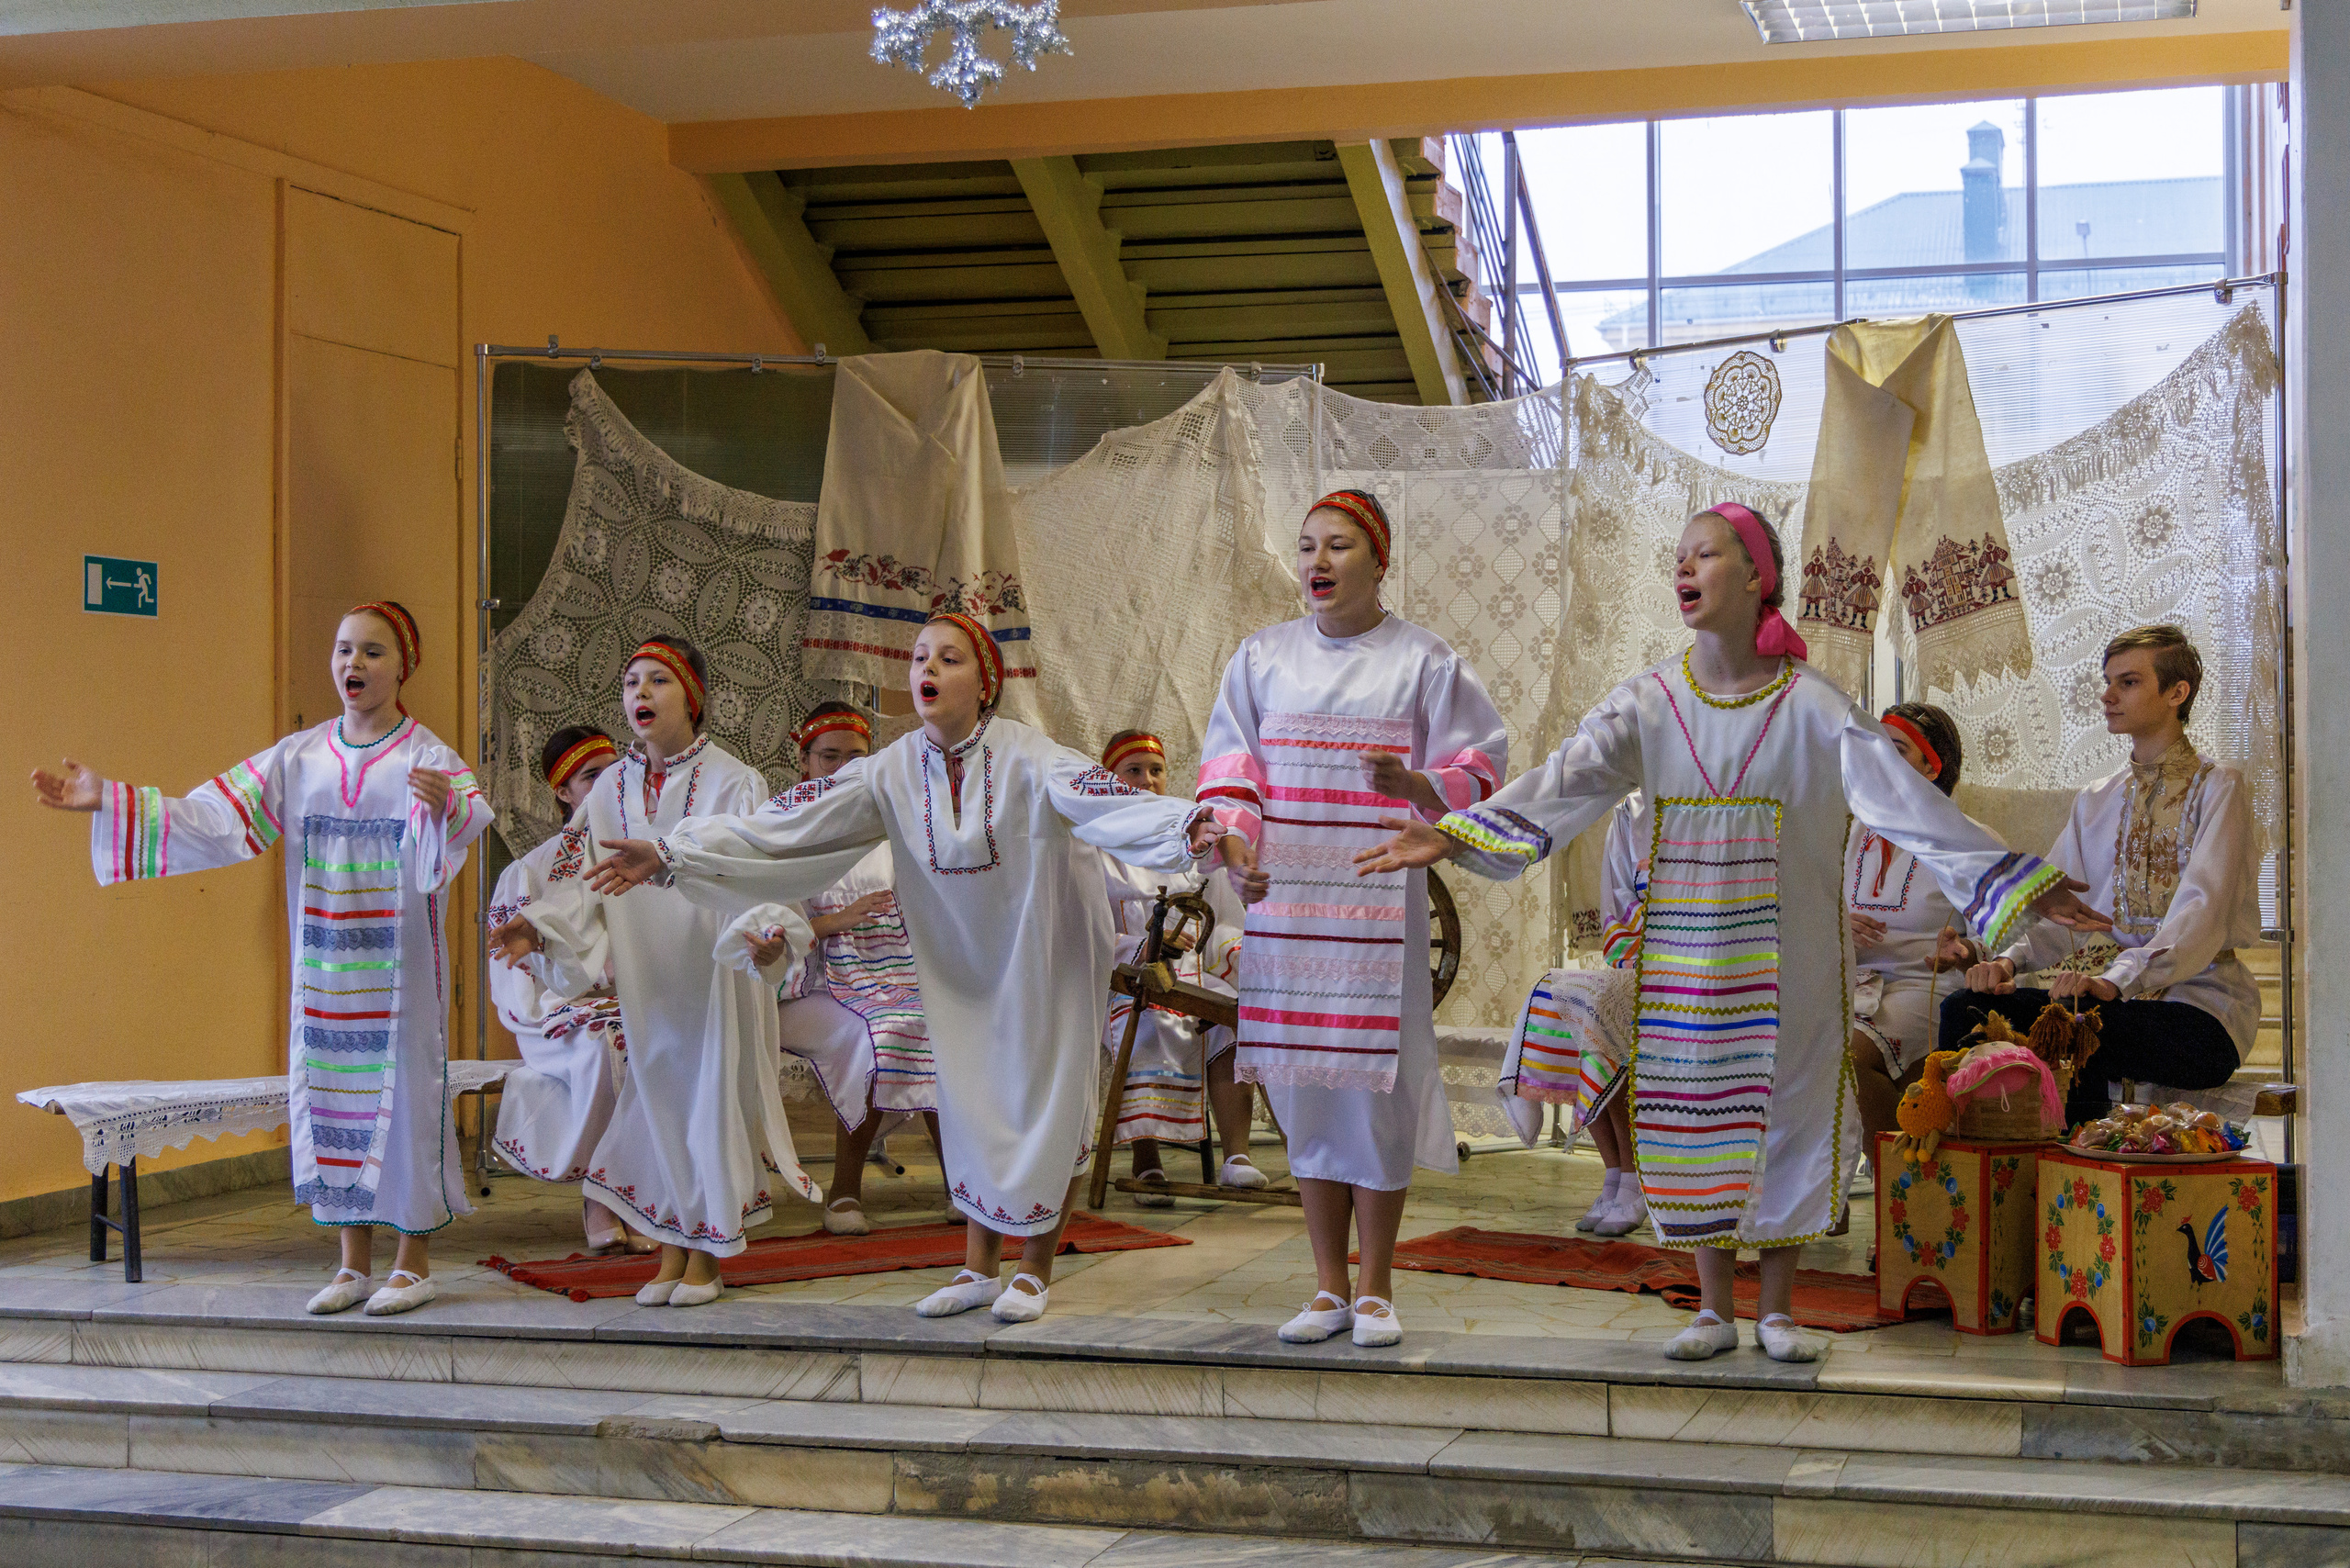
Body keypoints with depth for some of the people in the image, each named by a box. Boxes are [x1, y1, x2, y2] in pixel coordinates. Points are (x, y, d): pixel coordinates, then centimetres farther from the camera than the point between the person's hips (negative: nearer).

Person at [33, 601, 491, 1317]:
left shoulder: (426, 755, -7)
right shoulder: (298, 757, 8)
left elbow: (470, 812, -28)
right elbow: (211, 817, 6)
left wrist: (446, 805, -52)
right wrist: (107, 801, -1)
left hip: (400, 969, -5)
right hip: (323, 967, 5)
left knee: (405, 1090, -2)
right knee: (330, 1091, 8)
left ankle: (414, 1262, 10)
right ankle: (354, 1262, 19)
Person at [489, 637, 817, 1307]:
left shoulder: (733, 782, -6)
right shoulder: (611, 790, 8)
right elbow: (578, 880, 5)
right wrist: (538, 926, -13)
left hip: (712, 974, -4)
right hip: (647, 982, 4)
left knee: (712, 1089, 0)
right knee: (657, 1093, 7)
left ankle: (707, 1258, 12)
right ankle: (672, 1251, 18)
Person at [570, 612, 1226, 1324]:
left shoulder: (1024, 757, -20)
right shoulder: (892, 772, -8)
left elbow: (1103, 801, -36)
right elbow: (786, 825, -10)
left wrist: (1184, 828, -56)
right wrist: (670, 852, -17)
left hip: (1044, 953, -4)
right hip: (964, 964, 4)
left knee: (1048, 1104, 1)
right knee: (971, 1106, 8)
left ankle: (1035, 1270, 16)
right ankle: (980, 1268, 21)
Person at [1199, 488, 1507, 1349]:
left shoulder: (1424, 662, 2)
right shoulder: (1262, 656, 10)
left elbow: (1477, 771, -1)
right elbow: (1232, 769, 9)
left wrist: (1413, 783, -21)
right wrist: (1236, 844, -9)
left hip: (1379, 901, -3)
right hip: (1284, 897, 3)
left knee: (1376, 1083, -3)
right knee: (1304, 1085, 5)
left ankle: (1376, 1288, 9)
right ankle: (1328, 1287, 16)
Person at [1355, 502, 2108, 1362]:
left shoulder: (1810, 705, -7)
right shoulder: (1649, 702, 0)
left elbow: (1905, 799, -10)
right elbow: (1565, 782, -8)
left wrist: (2014, 882, -15)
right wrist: (1451, 835, -20)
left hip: (1785, 953, -2)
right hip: (1684, 952, 2)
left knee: (1785, 1109, 3)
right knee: (1693, 1115, 5)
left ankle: (1777, 1311, 18)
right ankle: (1714, 1309, 19)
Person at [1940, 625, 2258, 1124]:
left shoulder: (2217, 789, -2)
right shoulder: (2095, 801, 18)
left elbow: (2201, 911, -16)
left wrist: (2117, 980, -31)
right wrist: (2009, 960, -13)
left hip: (2202, 1011, -6)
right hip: (2118, 997, 6)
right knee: (1966, 1008, -16)